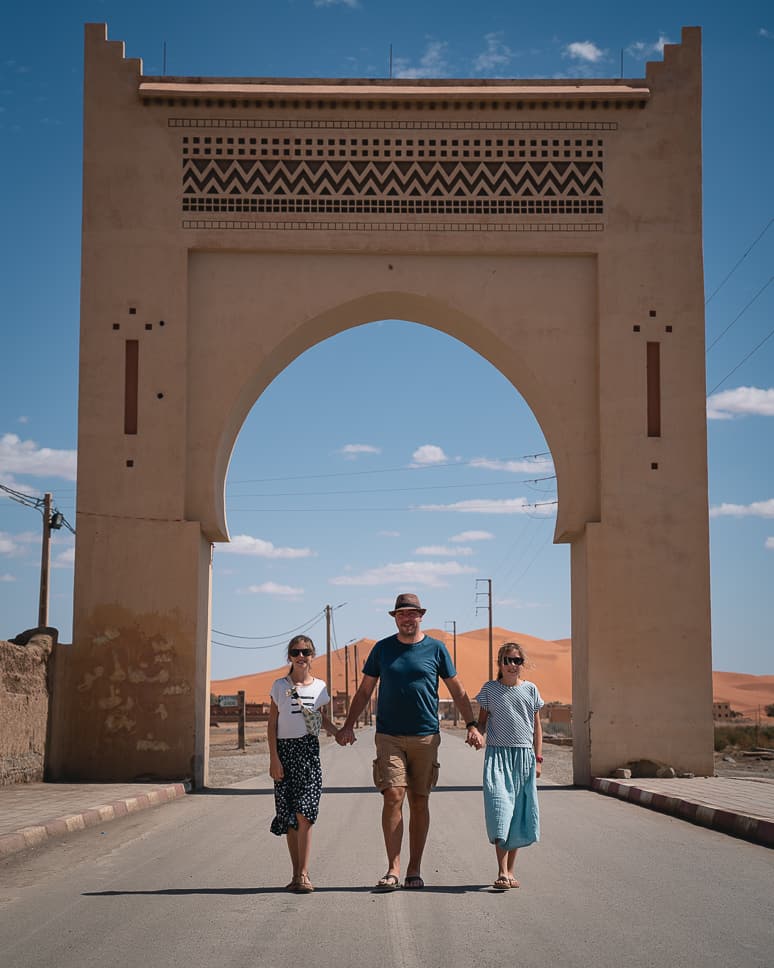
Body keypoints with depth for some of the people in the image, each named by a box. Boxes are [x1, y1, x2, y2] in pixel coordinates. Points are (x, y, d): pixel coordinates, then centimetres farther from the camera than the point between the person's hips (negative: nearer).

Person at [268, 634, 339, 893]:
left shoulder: (319, 687, 8)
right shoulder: (280, 686, 3)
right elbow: (272, 724, 3)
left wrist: (339, 733, 1)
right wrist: (274, 758, -4)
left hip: (309, 750, 0)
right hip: (285, 749, 0)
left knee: (303, 813, -11)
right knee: (290, 818, 2)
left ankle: (303, 874, -9)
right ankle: (297, 874, 11)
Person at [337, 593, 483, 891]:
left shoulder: (436, 649, 5)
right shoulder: (382, 649, 7)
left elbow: (458, 691, 10)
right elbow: (364, 691, 13)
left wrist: (472, 725, 0)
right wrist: (348, 725, 3)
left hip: (426, 736, 0)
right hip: (389, 736, 0)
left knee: (419, 802, 4)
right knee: (393, 796, -12)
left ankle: (414, 870, 12)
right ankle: (393, 870, -10)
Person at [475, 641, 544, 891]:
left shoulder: (530, 689, 8)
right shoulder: (489, 689, 4)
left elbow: (536, 726, 12)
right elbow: (482, 720, 10)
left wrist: (538, 758, 9)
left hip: (524, 755, 2)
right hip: (497, 753, -2)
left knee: (519, 812, 4)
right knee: (499, 807, -13)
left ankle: (510, 870, 16)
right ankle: (502, 872, -14)